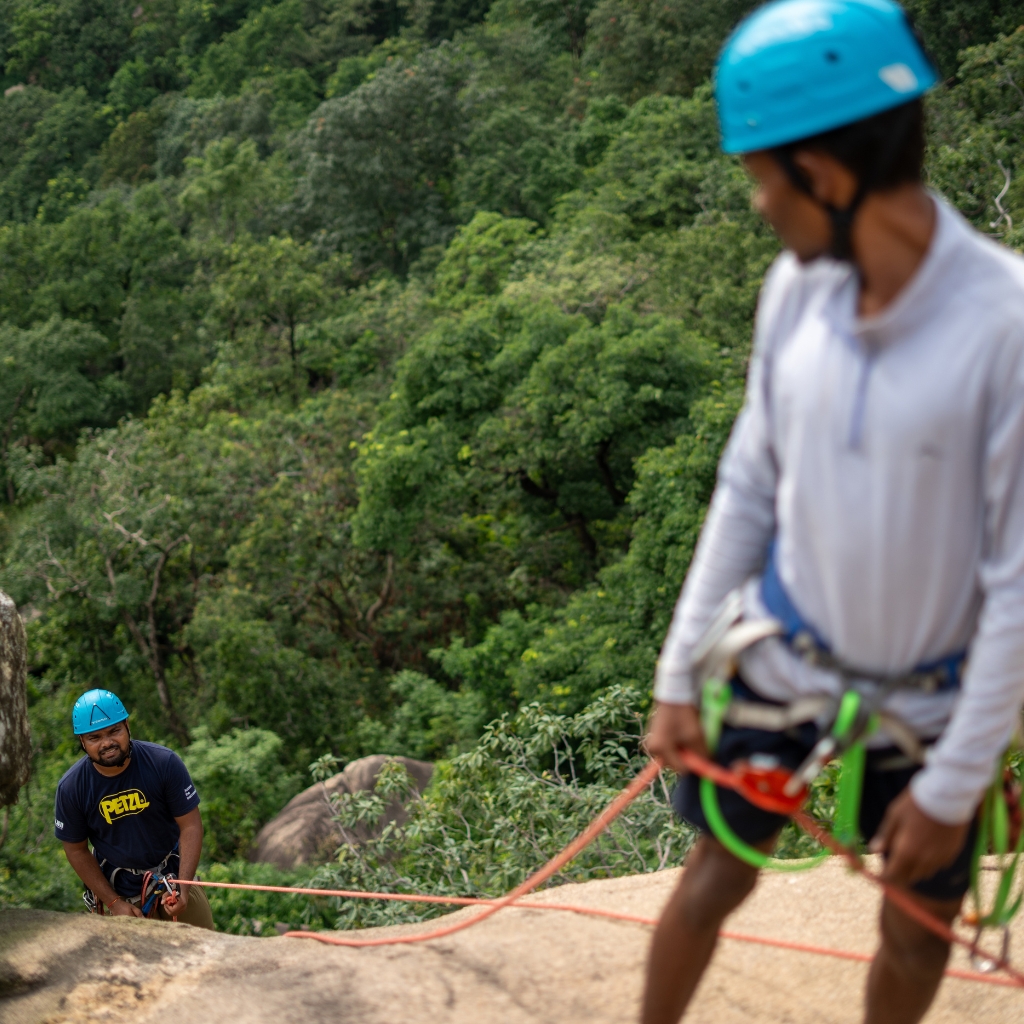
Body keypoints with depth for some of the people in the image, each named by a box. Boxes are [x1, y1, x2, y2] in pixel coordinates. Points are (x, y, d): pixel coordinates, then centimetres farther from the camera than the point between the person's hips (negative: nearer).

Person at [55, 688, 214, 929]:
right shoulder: (71, 788, -16)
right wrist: (114, 903, -9)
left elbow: (190, 825, -14)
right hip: (119, 890, 0)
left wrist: (182, 889, -22)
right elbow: (77, 851, -4)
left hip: (173, 877, 0)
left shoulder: (164, 763, -19)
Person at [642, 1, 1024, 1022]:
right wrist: (678, 675, 2)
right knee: (714, 879, 16)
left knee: (916, 934, 15)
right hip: (779, 659, 3)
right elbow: (747, 487, 1)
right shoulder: (798, 286, -10)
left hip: (923, 702, -3)